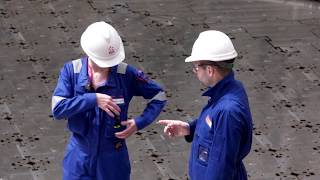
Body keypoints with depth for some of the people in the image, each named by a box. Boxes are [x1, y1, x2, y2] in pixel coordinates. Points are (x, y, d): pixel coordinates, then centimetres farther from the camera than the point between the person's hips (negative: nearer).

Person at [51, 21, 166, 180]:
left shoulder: (126, 73, -14)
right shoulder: (71, 71, -12)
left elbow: (159, 96, -3)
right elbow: (57, 109, -21)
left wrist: (139, 122, -16)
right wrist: (93, 99, -29)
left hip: (112, 156, -1)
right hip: (80, 155, 1)